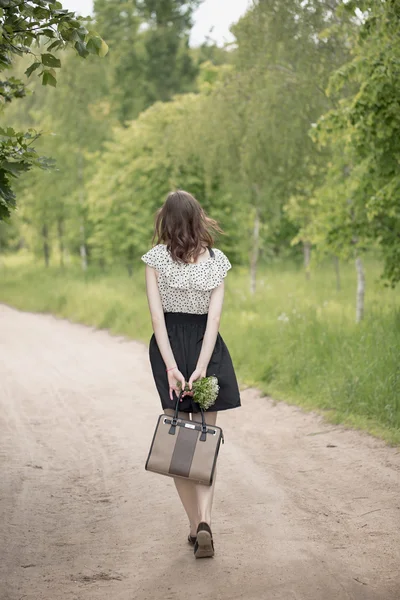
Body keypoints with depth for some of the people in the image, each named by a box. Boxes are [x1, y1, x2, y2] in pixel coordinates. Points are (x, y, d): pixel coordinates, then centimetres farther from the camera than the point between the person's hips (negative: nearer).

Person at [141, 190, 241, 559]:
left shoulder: (157, 258, -5)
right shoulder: (217, 261, -1)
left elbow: (157, 313, -12)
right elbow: (214, 316, -9)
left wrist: (171, 366, -14)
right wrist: (202, 367, -14)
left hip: (169, 345, -1)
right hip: (207, 346, 1)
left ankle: (195, 524, 9)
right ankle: (205, 520, -11)